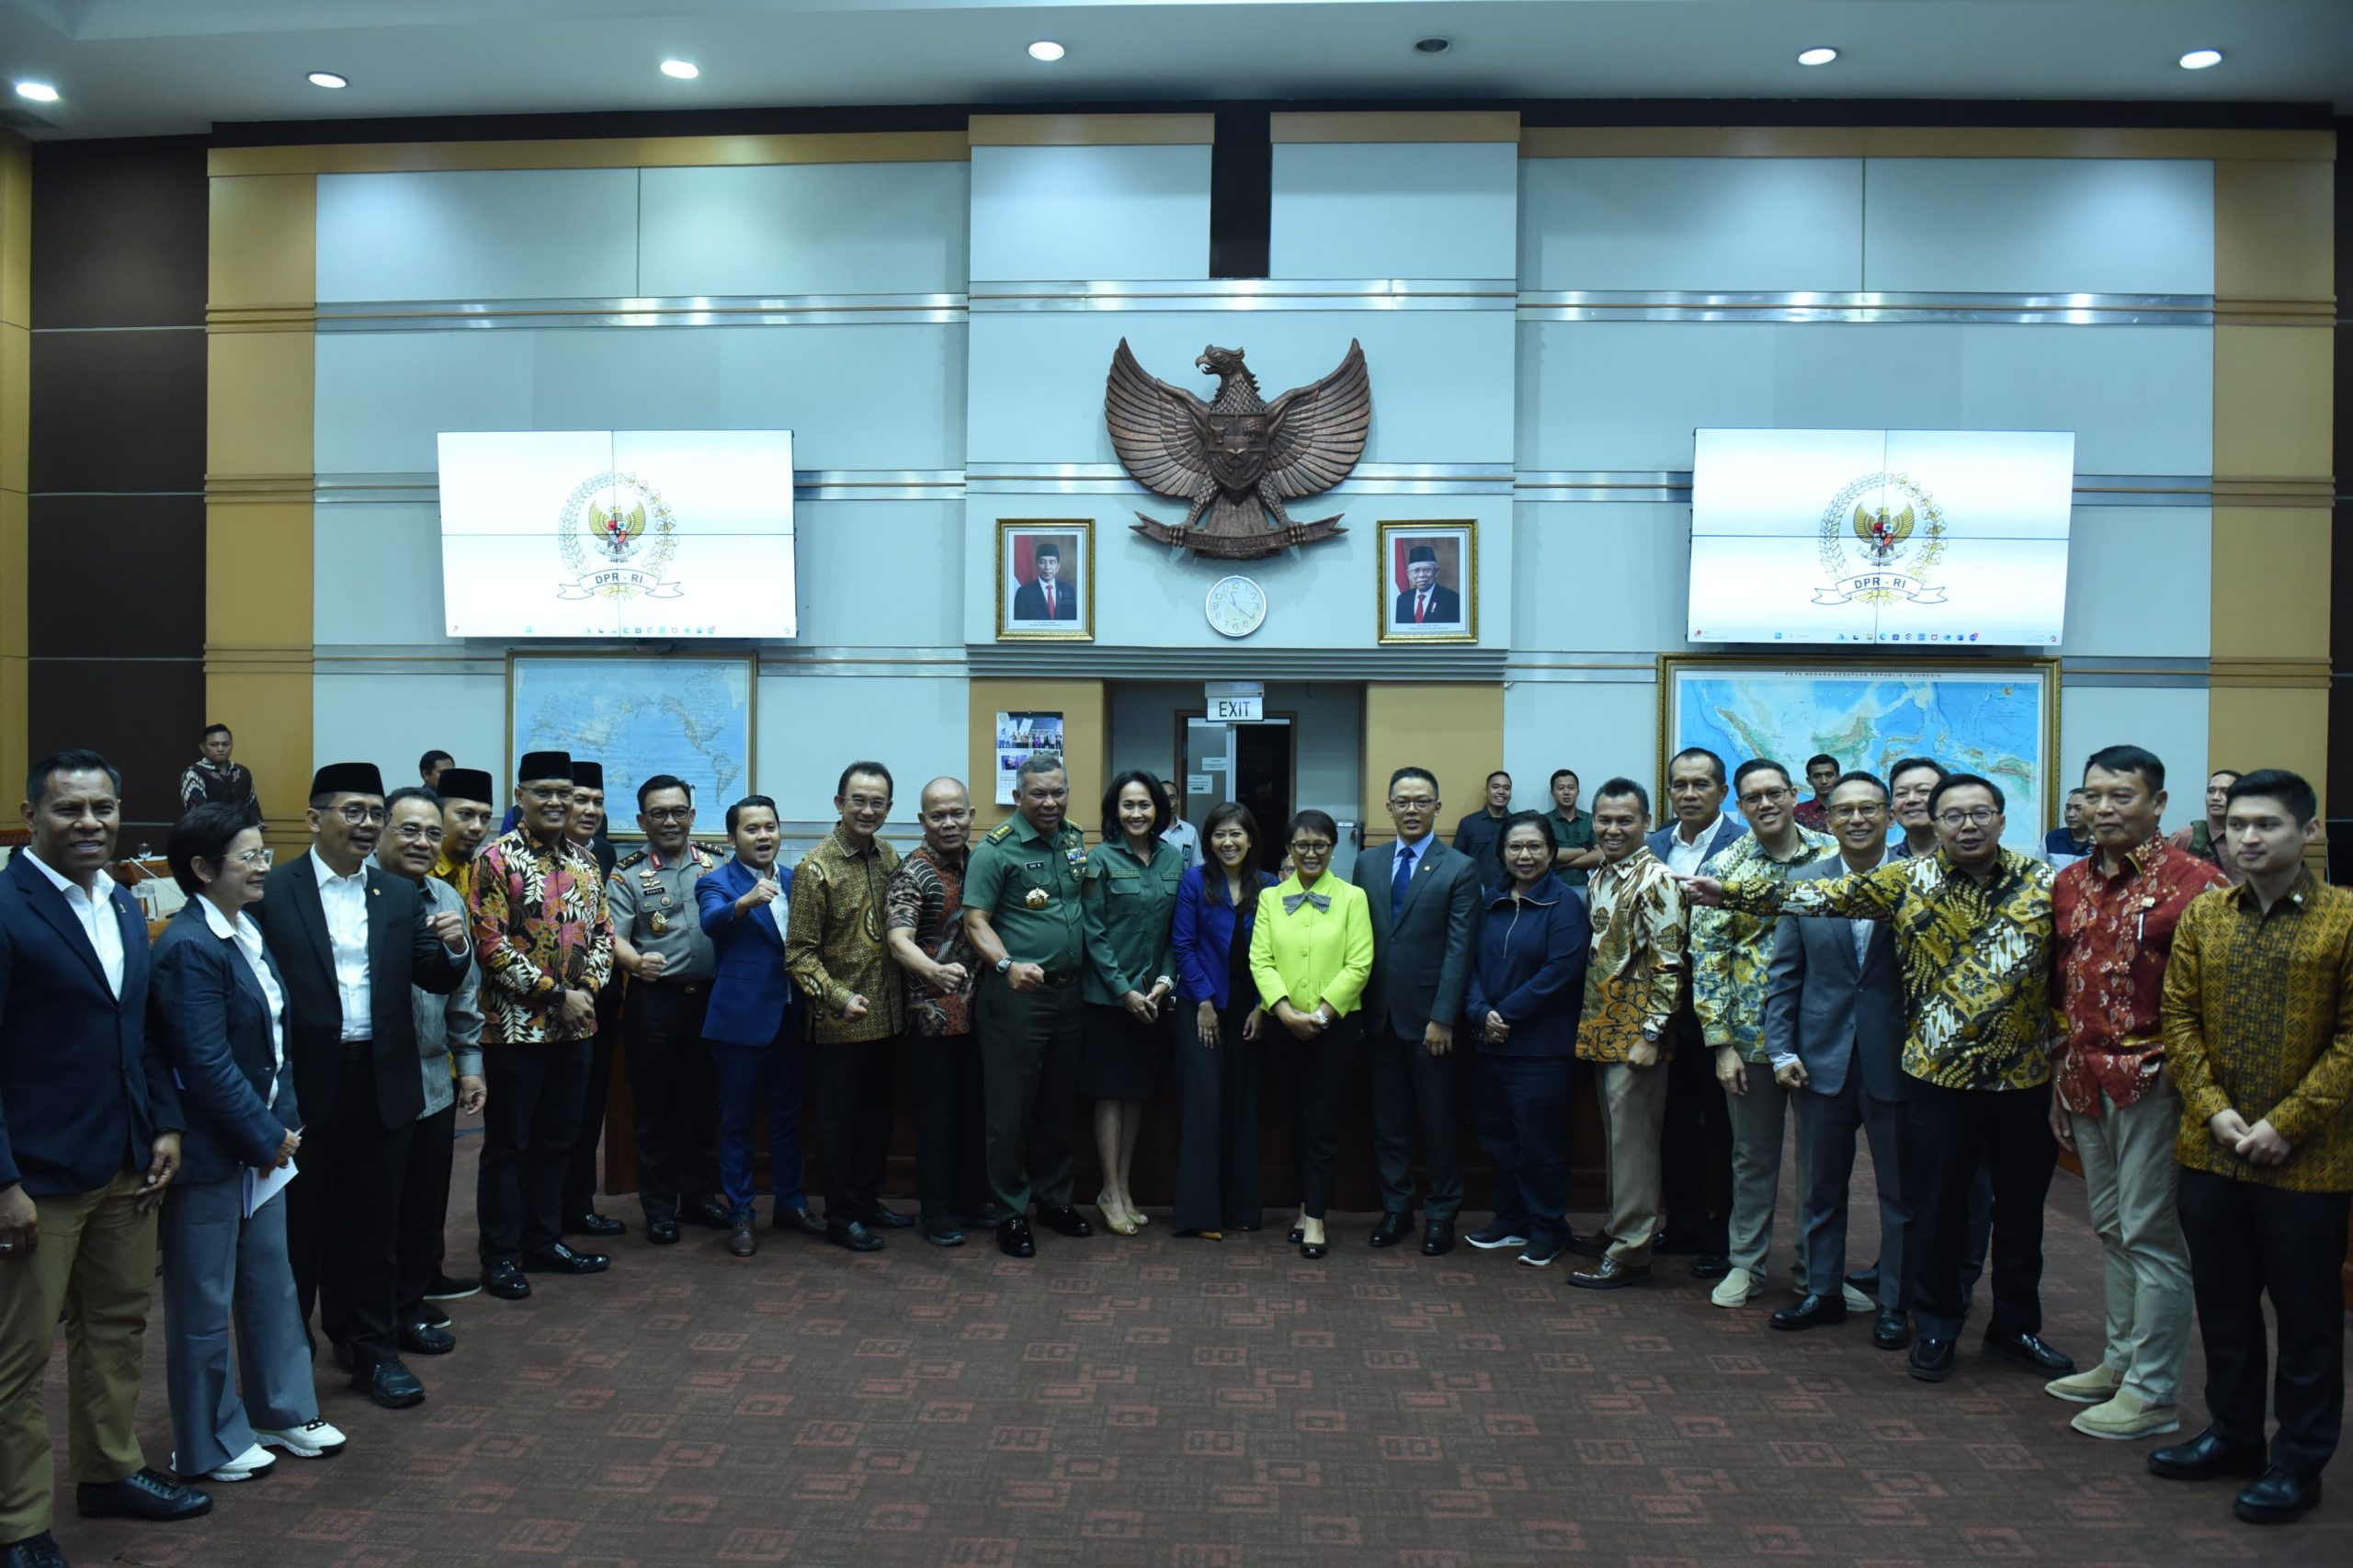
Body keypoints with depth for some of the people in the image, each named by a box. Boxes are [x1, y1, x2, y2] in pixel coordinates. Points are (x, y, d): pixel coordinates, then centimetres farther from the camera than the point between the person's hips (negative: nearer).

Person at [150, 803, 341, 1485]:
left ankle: (282, 1410, 35)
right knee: (205, 1302, 8)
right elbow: (207, 1065, -23)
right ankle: (206, 1444, 24)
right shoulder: (189, 948, -21)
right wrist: (268, 1138, -15)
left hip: (261, 1141, 9)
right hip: (210, 1149, -9)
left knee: (273, 1281, 19)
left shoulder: (247, 931, 7)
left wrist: (284, 1126, 3)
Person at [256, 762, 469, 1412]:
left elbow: (437, 981, 4)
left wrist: (454, 949, -17)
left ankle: (372, 1350, 25)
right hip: (304, 1084, -3)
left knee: (374, 1223, 12)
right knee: (300, 1223, 12)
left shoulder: (401, 897, 7)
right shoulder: (271, 893, -6)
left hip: (384, 1084, 3)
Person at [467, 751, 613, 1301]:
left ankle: (544, 1242, 26)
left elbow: (602, 933, 12)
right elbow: (491, 943, -16)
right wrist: (556, 994, -17)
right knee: (508, 1143, 4)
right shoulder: (496, 859, -10)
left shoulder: (584, 862, 10)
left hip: (575, 1027, 6)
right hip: (516, 1027, -6)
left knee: (556, 1141, 14)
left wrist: (587, 987, -7)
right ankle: (500, 1255, 15)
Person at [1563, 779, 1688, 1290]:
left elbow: (1669, 965, -17)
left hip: (1635, 1035, -8)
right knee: (1614, 1138, 17)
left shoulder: (1655, 880, -14)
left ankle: (1631, 1252, 7)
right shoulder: (1599, 878, 12)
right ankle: (1617, 1230, 28)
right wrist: (1591, 1027, 16)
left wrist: (1650, 1036, -19)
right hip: (1602, 1031, 8)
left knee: (1632, 1142, -1)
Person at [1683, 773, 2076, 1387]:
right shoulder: (1908, 880, -2)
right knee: (1937, 1210, 8)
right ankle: (1935, 1329, 25)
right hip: (1941, 1077, -1)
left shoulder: (2041, 881, 0)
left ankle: (2016, 1327, 32)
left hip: (2026, 1077, 1)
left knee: (2021, 1211, 14)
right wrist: (1731, 892, -12)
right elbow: (1823, 896, -5)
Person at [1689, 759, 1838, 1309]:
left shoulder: (1834, 855, 1)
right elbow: (1707, 957, -4)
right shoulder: (1723, 867, -3)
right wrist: (1721, 1043, -8)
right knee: (1754, 1155, 10)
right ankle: (1746, 1264, 23)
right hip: (1752, 1036, -1)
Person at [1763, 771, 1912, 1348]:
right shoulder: (1802, 883, 3)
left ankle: (1895, 1305, 23)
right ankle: (1823, 1292, 28)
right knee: (1819, 1186, 13)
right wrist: (1781, 1050, -1)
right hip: (1823, 1058, 2)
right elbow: (1782, 975, 5)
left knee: (1899, 1191, 9)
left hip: (1895, 1059, -2)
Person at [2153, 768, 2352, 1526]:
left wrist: (2286, 1124, -15)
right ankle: (2233, 1434, 32)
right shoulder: (2203, 916, 5)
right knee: (2223, 1304, 16)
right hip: (2210, 1151, 4)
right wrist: (2214, 1110, -7)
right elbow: (2180, 1020, 5)